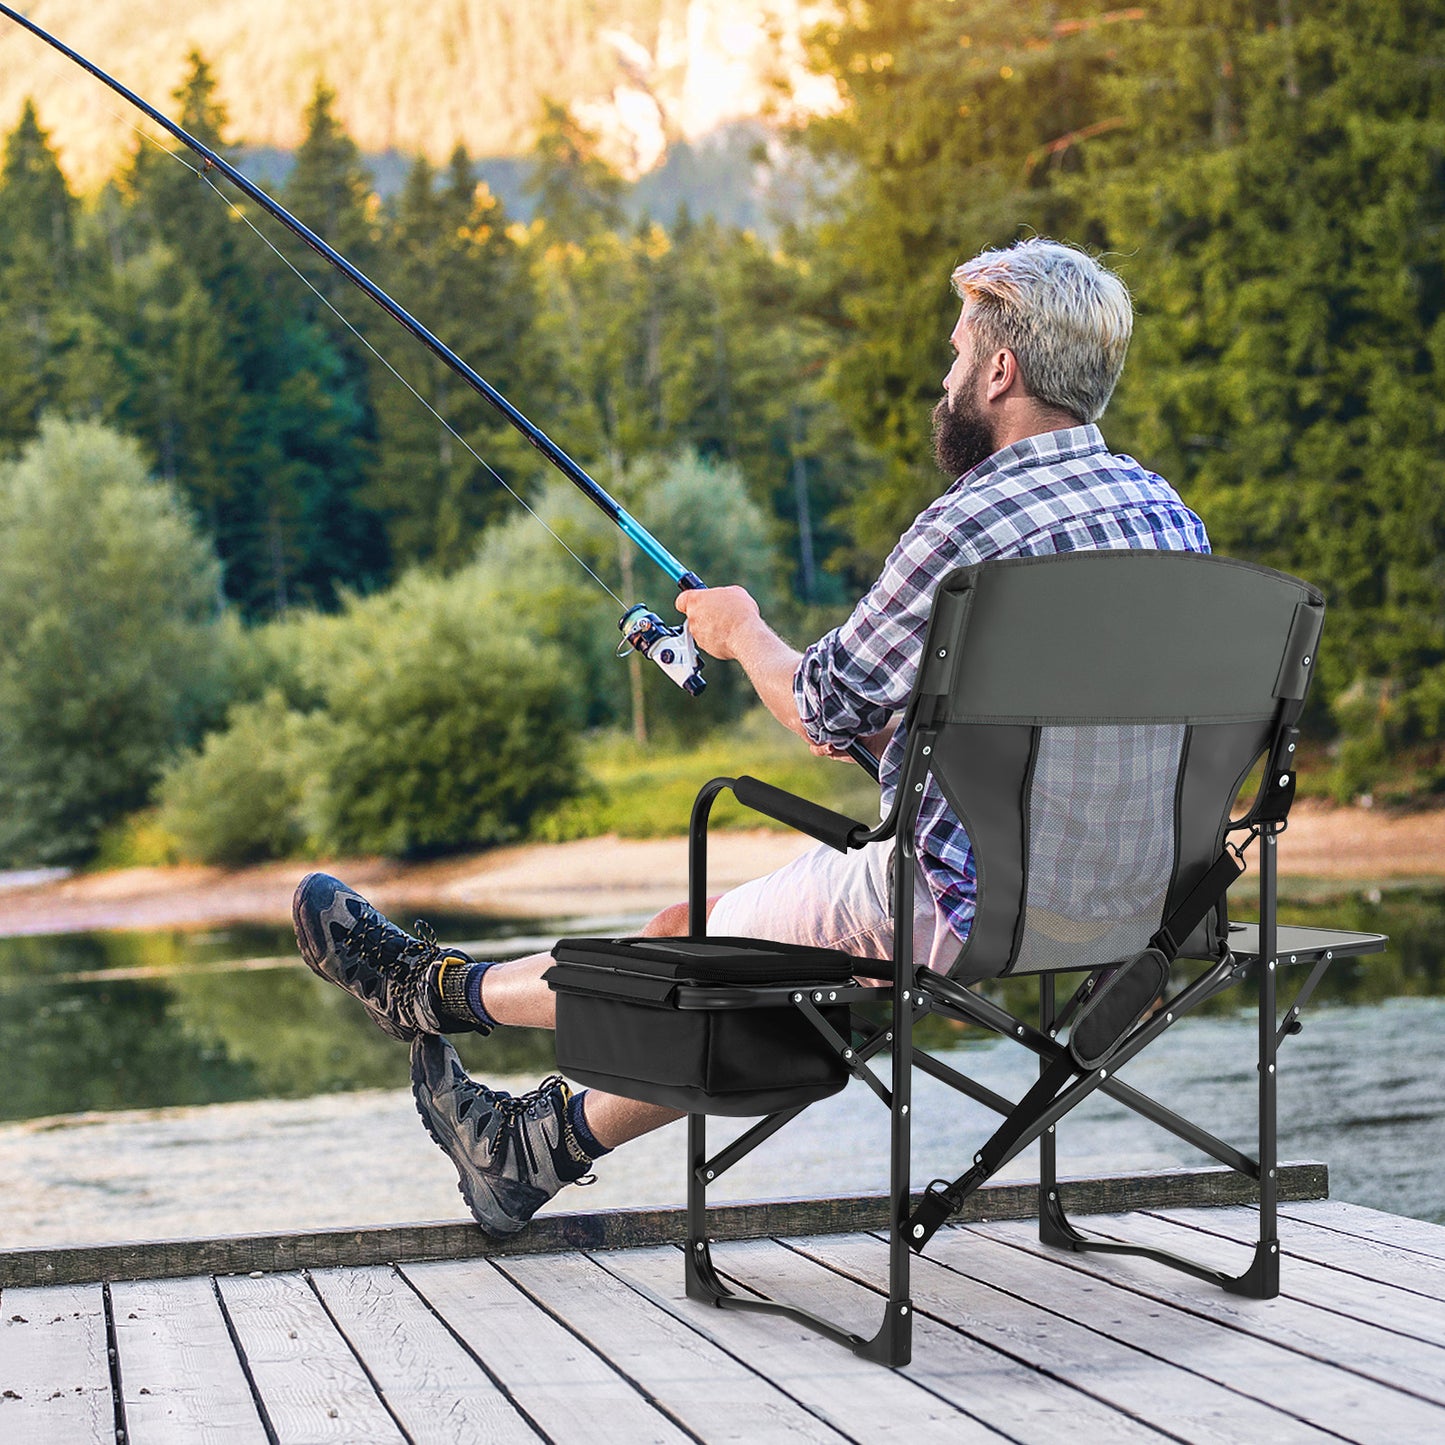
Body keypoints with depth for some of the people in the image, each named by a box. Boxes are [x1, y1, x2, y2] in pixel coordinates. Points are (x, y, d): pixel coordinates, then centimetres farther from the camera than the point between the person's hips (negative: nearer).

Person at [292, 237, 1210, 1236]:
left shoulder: (974, 523, -20)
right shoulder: (1169, 513, 7)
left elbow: (824, 710, -10)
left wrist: (744, 634, 10)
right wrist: (889, 726, 20)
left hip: (971, 904, -8)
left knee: (705, 941, 13)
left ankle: (438, 987, 33)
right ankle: (542, 1142, 35)